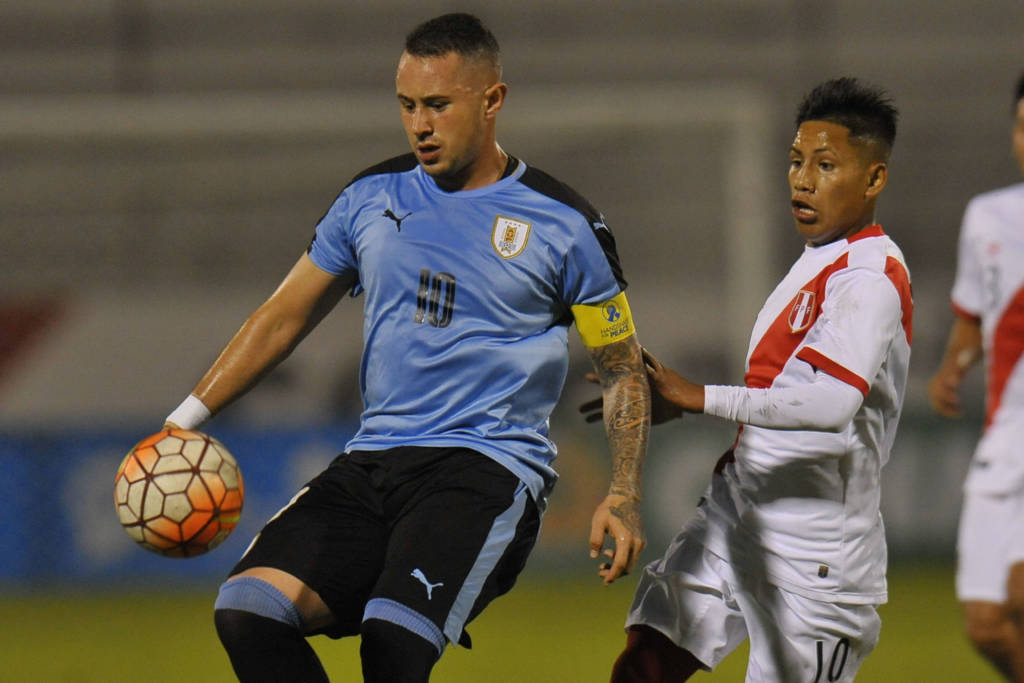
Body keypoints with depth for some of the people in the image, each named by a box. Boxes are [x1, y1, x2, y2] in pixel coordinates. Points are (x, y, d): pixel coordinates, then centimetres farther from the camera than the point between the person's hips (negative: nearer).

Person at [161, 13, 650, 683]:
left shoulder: (563, 224, 2)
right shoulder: (372, 198, 12)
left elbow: (624, 371, 9)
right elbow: (284, 318, 21)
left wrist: (623, 497, -4)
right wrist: (188, 418, 13)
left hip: (488, 470, -5)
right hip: (372, 464, 5)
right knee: (247, 609, -19)